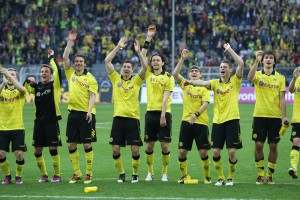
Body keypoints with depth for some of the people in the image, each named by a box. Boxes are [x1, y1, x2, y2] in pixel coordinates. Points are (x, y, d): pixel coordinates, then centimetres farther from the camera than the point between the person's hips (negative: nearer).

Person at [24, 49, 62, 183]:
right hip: (39, 122, 4)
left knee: (53, 149, -5)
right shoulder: (37, 86, 9)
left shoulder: (54, 85, -2)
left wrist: (51, 58, -8)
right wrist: (28, 80, -3)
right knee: (37, 151, 4)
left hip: (51, 121, -4)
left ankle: (57, 175, 7)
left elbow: (58, 71, -16)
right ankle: (44, 174, 19)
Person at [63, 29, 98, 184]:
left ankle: (88, 174, 4)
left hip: (86, 114, -4)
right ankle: (76, 173, 13)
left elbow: (92, 96, -7)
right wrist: (70, 42, 2)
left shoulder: (90, 78, 0)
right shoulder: (70, 74, 11)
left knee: (87, 145, -3)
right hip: (73, 113, 4)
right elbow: (65, 57, 4)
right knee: (71, 145, 4)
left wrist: (89, 111, -20)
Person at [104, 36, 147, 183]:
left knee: (135, 149, -4)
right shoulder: (116, 78, 9)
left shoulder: (136, 81, 7)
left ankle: (135, 174, 13)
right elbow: (107, 61, 1)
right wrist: (118, 47, -3)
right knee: (115, 149, -2)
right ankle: (121, 173, 14)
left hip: (133, 118, -1)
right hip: (118, 117, 1)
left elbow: (145, 67, -7)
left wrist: (139, 52, -14)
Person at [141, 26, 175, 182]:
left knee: (165, 144, -3)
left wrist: (163, 115, -15)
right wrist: (148, 39, 0)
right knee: (149, 145, 4)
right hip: (150, 112, 3)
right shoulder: (148, 74, 11)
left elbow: (165, 97, -8)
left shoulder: (168, 77, 0)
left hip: (163, 113, -3)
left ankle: (164, 173, 6)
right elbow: (142, 56, 4)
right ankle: (150, 172, 14)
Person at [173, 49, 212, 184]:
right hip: (186, 121, 2)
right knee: (182, 151, 0)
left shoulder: (204, 87, 4)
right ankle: (184, 176, 14)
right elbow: (175, 73, -3)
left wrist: (196, 114, -21)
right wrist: (182, 59, -9)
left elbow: (205, 104, -6)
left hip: (201, 122, -2)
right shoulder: (185, 84, 11)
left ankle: (207, 177, 10)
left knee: (203, 152, -4)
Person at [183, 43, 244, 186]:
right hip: (217, 121, 3)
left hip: (232, 119, -3)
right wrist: (190, 81, -32)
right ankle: (221, 178, 15)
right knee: (215, 152, -1)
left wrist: (229, 50, -9)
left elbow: (241, 64, -11)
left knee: (232, 151, -5)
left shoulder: (235, 81, 2)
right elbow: (203, 83, -12)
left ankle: (230, 178, 11)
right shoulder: (215, 83, 8)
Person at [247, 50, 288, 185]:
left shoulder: (280, 78, 5)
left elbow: (282, 98, 3)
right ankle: (260, 174, 9)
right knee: (258, 144, -3)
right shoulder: (258, 75, 2)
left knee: (273, 146, 2)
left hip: (275, 116, 1)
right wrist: (256, 61, -30)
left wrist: (284, 116, -4)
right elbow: (250, 78, -23)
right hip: (259, 115, -1)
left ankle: (270, 175, 12)